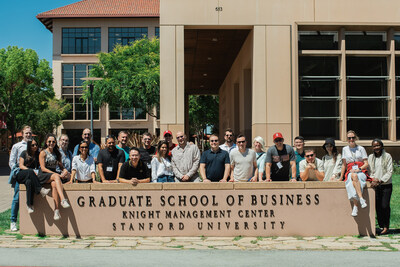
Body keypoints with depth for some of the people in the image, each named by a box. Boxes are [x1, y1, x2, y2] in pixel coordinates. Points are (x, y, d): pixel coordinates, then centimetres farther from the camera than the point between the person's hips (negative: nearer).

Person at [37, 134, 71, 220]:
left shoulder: (57, 153, 17)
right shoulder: (43, 153, 3)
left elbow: (61, 166, 19)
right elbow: (43, 168, -6)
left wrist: (64, 170, -5)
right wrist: (55, 174, -17)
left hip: (53, 174, 3)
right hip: (43, 176, -3)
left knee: (54, 184, -34)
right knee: (56, 177, -36)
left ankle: (56, 209, -42)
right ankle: (63, 200, -51)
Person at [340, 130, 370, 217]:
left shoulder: (361, 149, 11)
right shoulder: (345, 149, 17)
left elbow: (366, 164, 6)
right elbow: (344, 164, 20)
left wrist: (358, 169, -11)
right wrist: (341, 177, 14)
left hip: (361, 172, -1)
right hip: (350, 172, 1)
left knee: (354, 177, -39)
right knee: (353, 176, -39)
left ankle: (355, 206, -44)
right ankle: (361, 199, -49)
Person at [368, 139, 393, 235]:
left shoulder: (387, 156, 0)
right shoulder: (370, 157, 11)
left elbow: (390, 171, -3)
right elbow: (369, 171, 12)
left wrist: (380, 180, -12)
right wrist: (373, 180, -7)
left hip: (386, 185, -3)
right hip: (375, 185, 3)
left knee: (385, 206, -8)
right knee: (377, 207, 1)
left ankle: (386, 227, 2)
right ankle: (381, 226, 9)